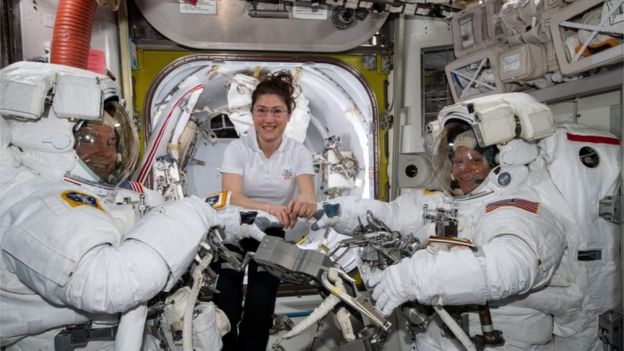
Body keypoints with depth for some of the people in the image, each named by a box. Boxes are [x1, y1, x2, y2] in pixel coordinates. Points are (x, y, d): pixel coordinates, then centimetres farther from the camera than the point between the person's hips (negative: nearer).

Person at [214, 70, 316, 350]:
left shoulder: (299, 153, -10)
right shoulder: (237, 149, -15)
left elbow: (308, 195, -24)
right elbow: (231, 198, -28)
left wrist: (305, 201, -51)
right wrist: (268, 208, -50)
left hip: (272, 234, 1)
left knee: (260, 310, 1)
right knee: (225, 309, -4)